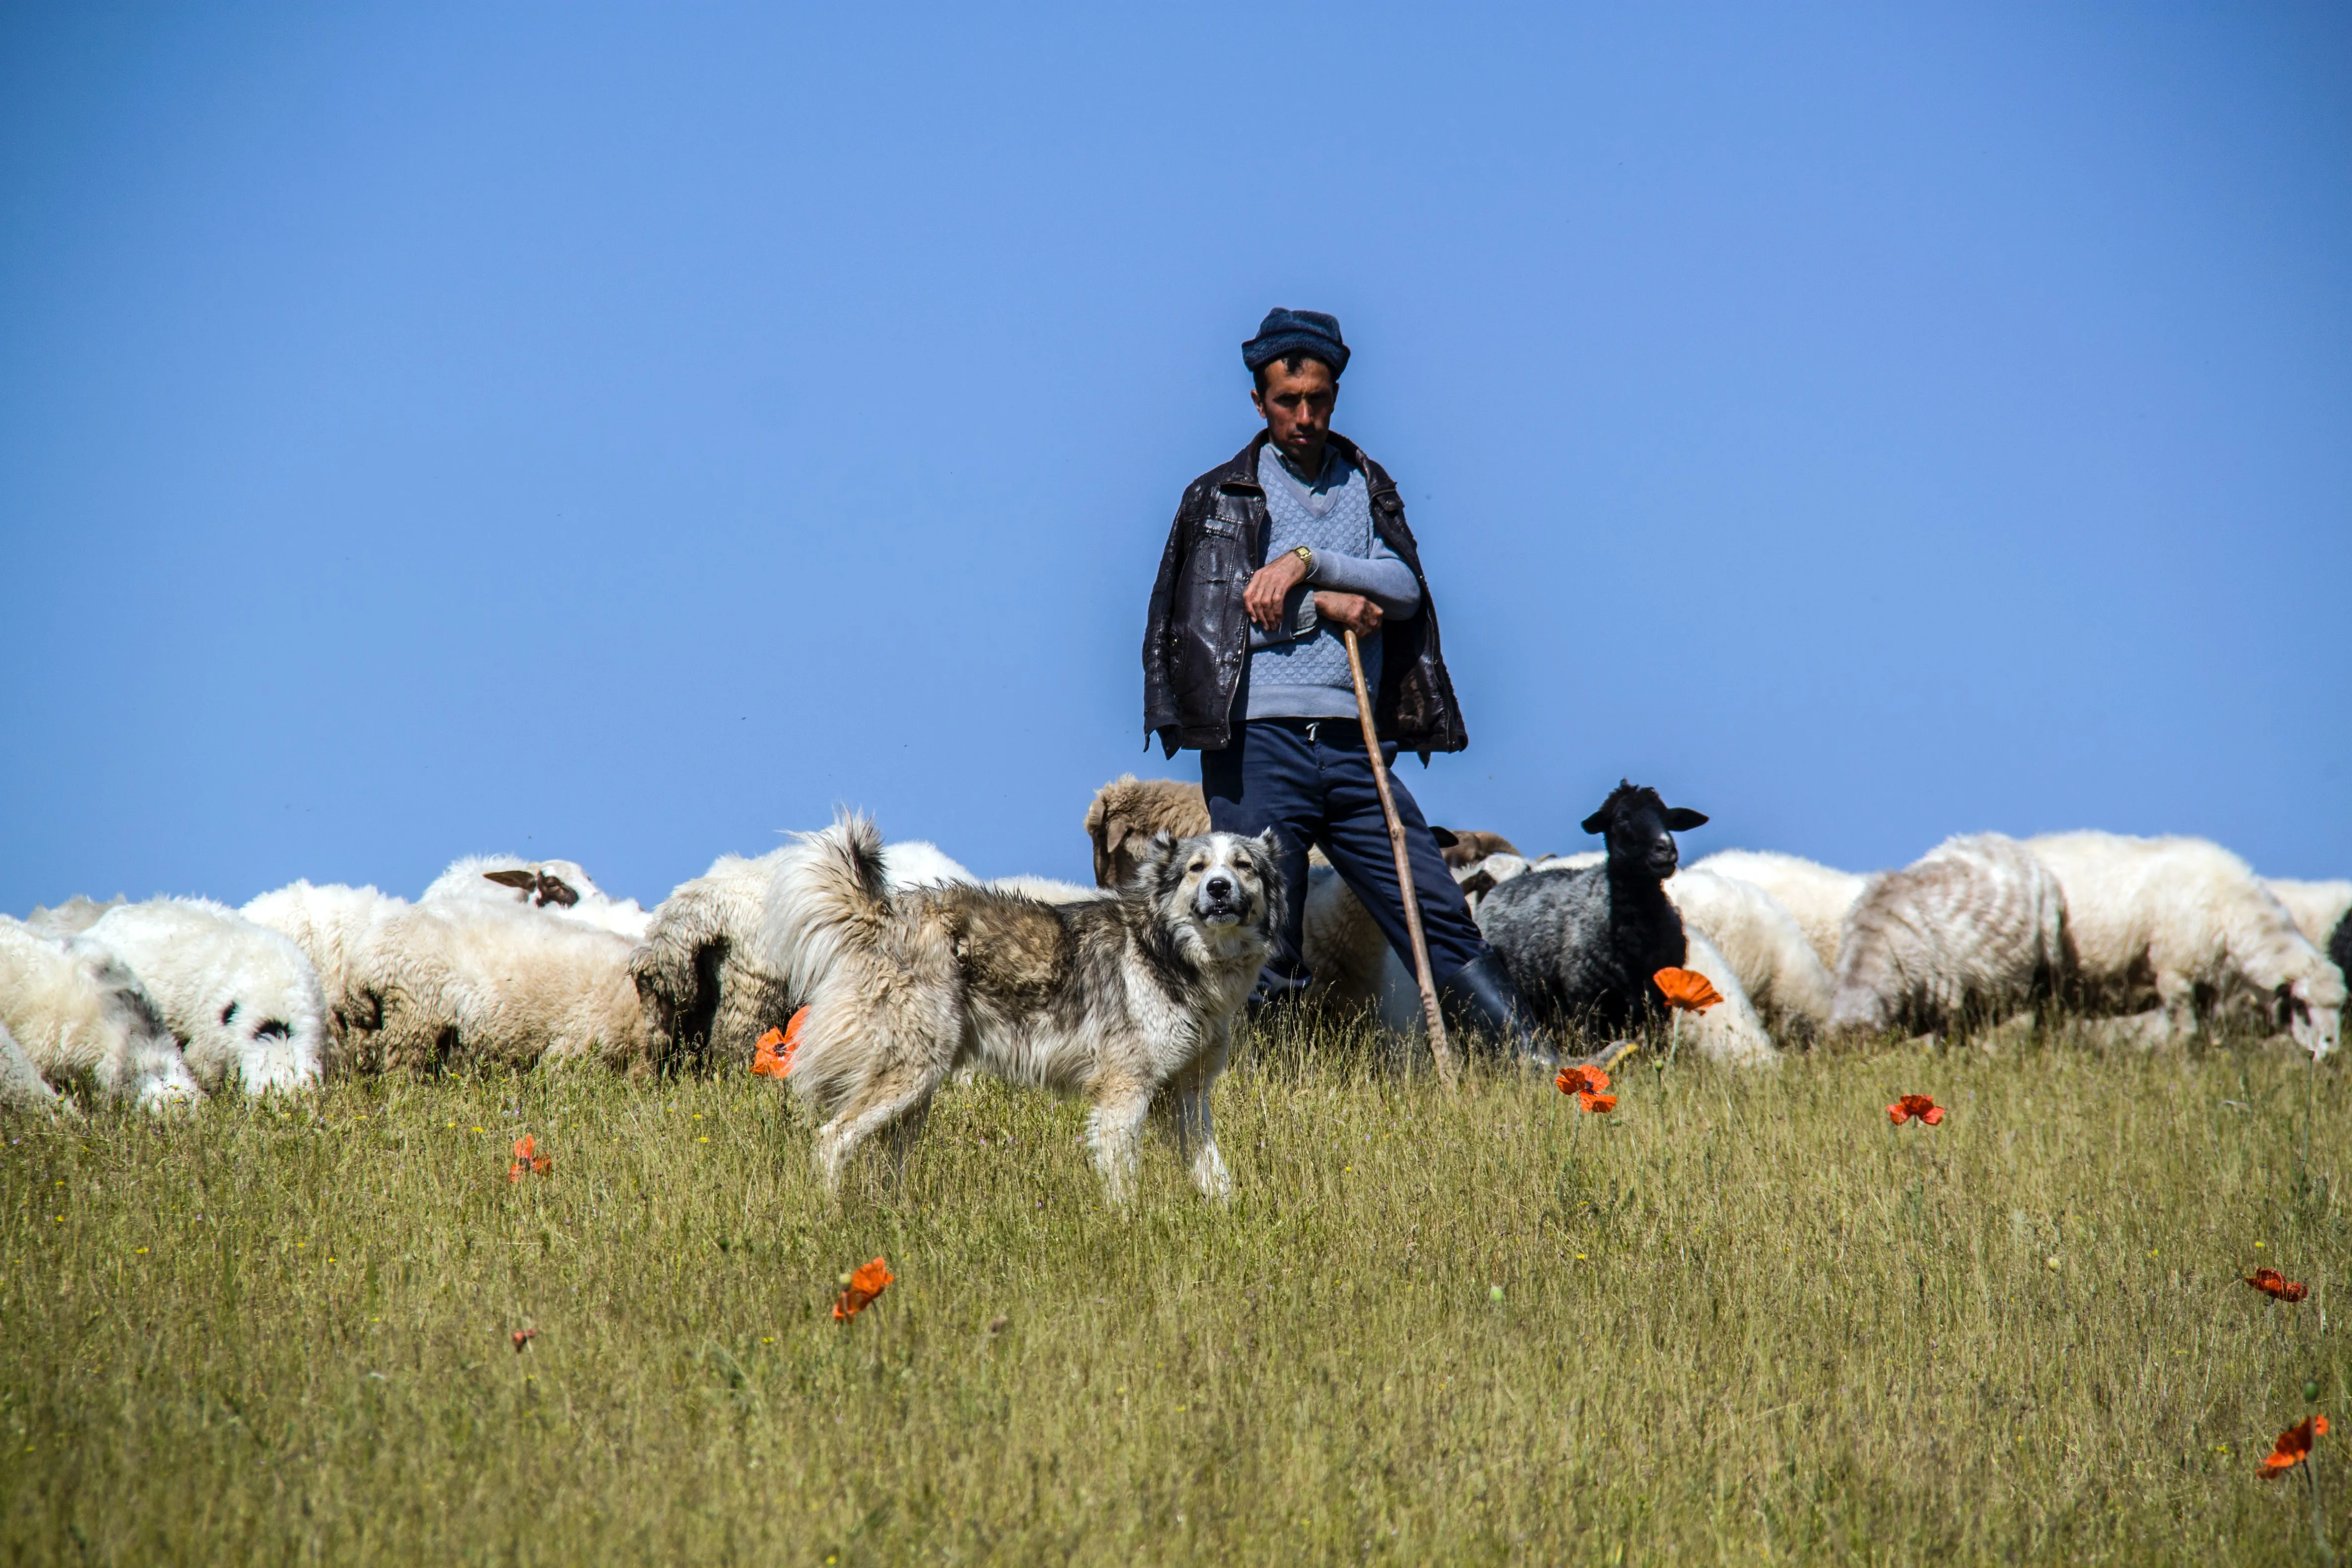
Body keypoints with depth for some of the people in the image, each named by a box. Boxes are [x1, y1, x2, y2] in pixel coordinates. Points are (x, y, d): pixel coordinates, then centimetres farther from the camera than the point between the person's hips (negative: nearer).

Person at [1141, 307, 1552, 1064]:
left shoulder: (1368, 487, 18)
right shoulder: (1221, 498, 8)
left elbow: (1404, 588, 1)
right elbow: (1206, 618, -5)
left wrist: (1308, 563, -12)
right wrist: (1324, 605, -6)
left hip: (1355, 748, 3)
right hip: (1259, 746, -3)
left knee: (1442, 918, 0)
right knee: (1263, 953, -4)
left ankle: (1540, 1072, -1)